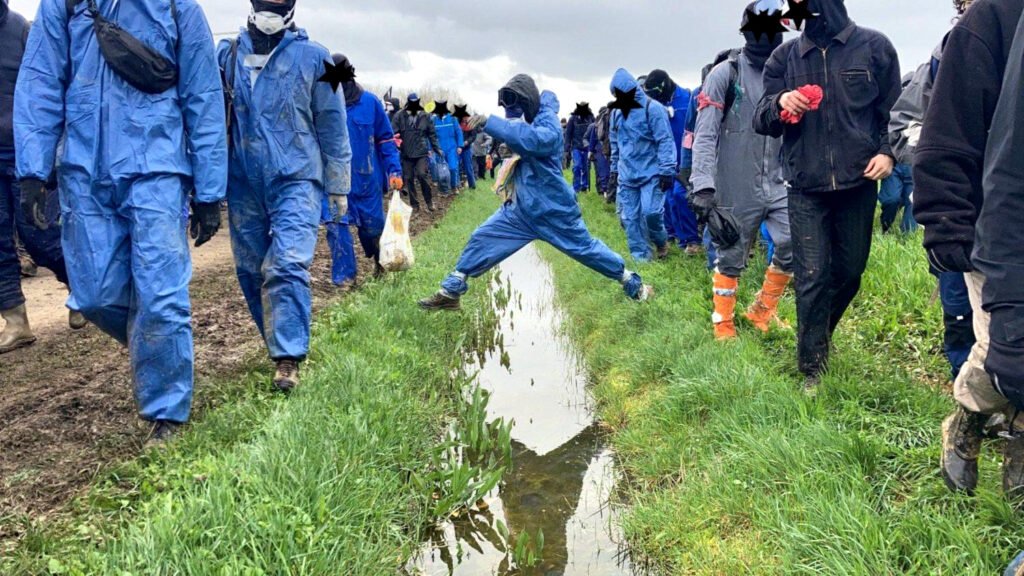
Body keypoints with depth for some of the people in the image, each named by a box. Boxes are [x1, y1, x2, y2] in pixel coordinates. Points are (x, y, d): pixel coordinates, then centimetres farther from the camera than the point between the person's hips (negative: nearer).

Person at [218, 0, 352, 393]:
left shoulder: (311, 57, 0)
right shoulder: (227, 54, 7)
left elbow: (332, 125, 5)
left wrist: (338, 187, 6)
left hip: (295, 180, -4)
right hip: (243, 183, 4)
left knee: (288, 266, -17)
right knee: (251, 271, 10)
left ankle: (288, 359, -14)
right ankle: (282, 343, 27)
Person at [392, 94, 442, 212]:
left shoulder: (425, 116, 3)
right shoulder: (399, 116, -2)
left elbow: (432, 134, 9)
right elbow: (394, 133, -3)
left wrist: (437, 149, 6)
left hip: (422, 152, -1)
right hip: (406, 153, 1)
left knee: (422, 174, -16)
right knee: (408, 179, 5)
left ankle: (429, 201, 2)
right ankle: (414, 204, 18)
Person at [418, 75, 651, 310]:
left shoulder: (548, 124, -21)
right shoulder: (525, 122, 7)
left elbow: (533, 139, -41)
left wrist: (490, 123, -47)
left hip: (553, 209, -7)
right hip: (519, 209, 7)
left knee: (585, 248, 6)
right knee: (481, 240, 2)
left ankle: (630, 281, 26)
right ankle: (450, 293, 10)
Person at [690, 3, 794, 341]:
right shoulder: (725, 74, -5)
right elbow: (705, 134, -11)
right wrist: (703, 185, -20)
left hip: (778, 186, 4)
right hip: (736, 190, -4)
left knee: (793, 246, -5)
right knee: (731, 259, 6)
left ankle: (763, 311, 19)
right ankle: (724, 325, 25)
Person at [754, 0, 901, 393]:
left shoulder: (874, 46, 1)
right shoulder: (784, 57, 5)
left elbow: (894, 110, 6)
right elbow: (762, 122, 6)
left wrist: (888, 151, -11)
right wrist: (779, 103, -16)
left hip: (858, 183, 0)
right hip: (806, 188, 0)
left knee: (850, 271, 11)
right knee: (812, 278, -3)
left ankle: (819, 336, 36)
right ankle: (812, 368, 6)